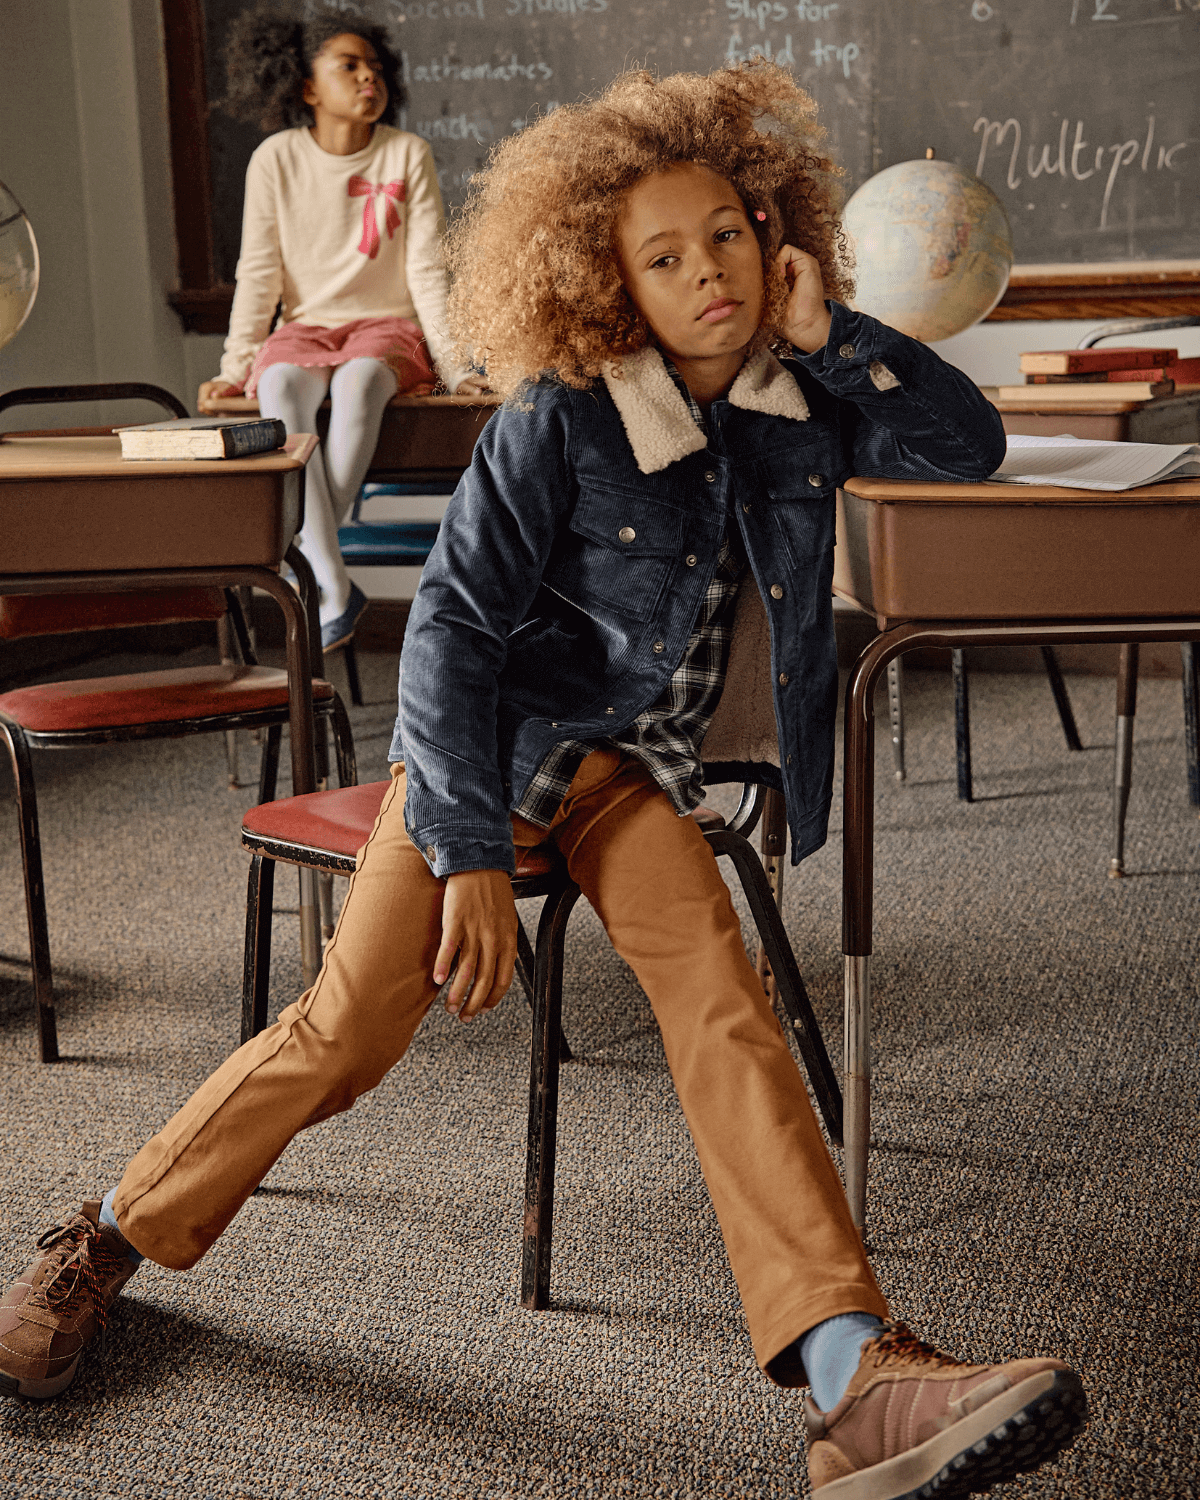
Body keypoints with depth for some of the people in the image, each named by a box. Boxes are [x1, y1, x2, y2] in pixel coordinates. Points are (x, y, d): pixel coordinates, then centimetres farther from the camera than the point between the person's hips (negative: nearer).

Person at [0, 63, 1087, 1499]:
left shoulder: (796, 403, 1)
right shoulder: (556, 418, -14)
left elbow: (972, 444, 5)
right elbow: (453, 622, -14)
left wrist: (828, 335, -9)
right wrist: (471, 852, -20)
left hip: (636, 766, 3)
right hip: (492, 741, -3)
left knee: (724, 1004, -21)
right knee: (348, 1028, -14)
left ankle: (860, 1381, -31)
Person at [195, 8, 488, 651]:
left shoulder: (408, 154, 0)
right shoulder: (276, 159, 1)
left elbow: (427, 271, -1)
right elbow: (258, 273, 1)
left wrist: (453, 367, -8)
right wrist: (235, 368, -7)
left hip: (387, 324, -1)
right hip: (307, 326, 1)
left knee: (361, 378, -37)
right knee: (281, 386, -35)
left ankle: (304, 561, -28)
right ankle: (333, 586, -38)